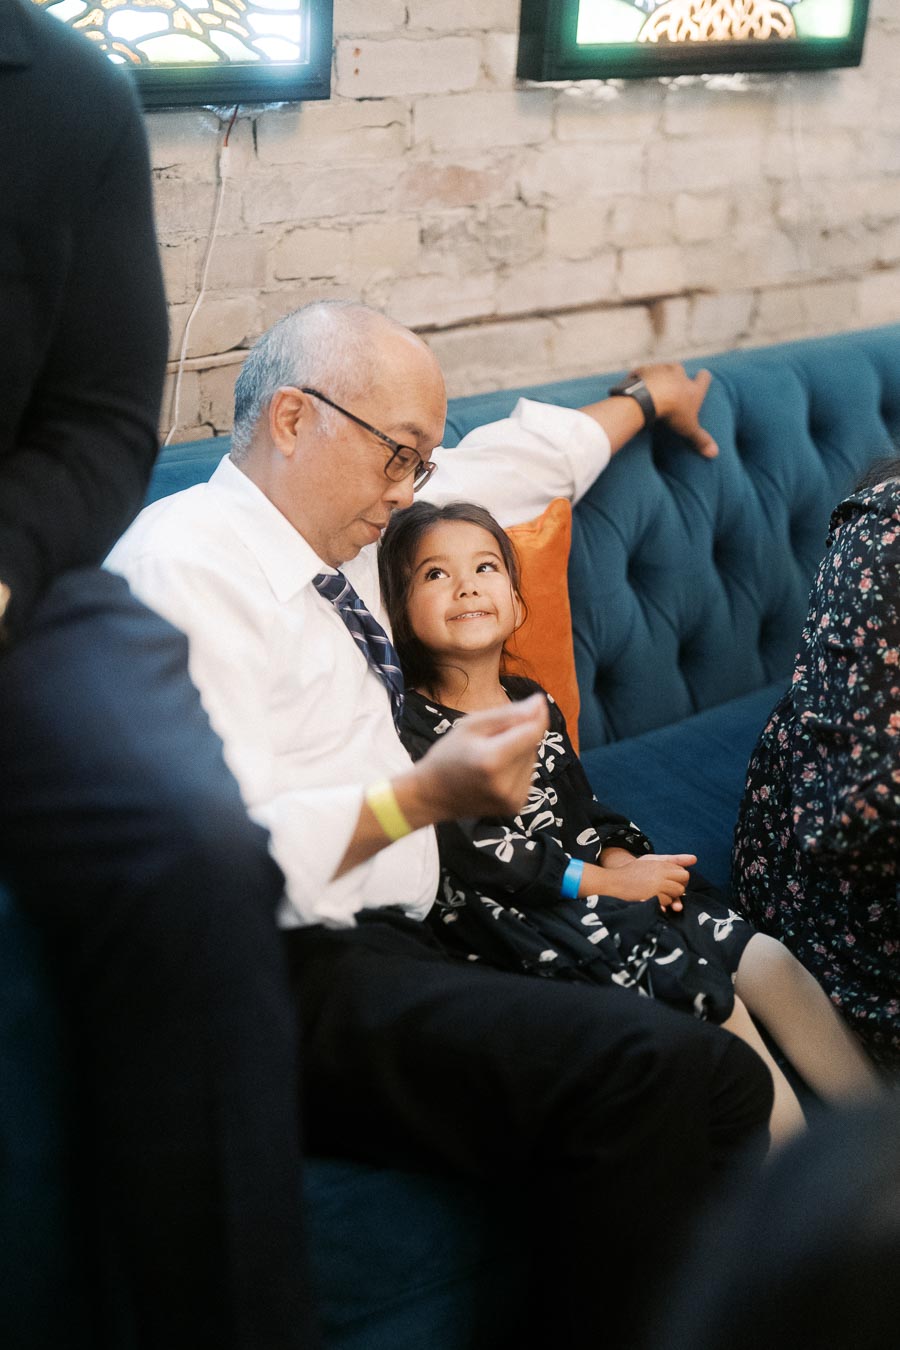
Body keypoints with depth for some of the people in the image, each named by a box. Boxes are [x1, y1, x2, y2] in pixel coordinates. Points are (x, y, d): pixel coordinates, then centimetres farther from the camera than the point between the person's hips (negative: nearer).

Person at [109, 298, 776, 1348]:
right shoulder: (185, 561, -10)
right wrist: (420, 798, -25)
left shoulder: (340, 532, 17)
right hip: (288, 985, -9)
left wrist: (646, 397, 47)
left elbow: (516, 460, 35)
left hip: (385, 956, 9)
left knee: (722, 1081, -9)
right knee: (639, 1065, -28)